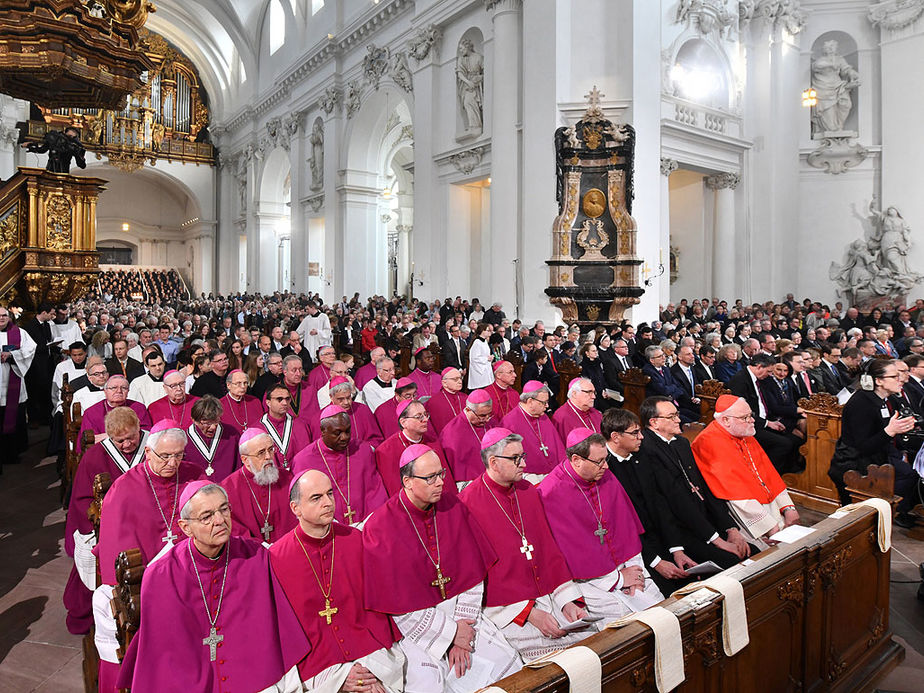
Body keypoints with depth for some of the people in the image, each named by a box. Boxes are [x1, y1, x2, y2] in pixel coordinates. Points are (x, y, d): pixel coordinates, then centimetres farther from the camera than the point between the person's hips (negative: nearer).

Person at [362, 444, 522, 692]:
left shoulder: (454, 509, -2)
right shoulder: (379, 528, -14)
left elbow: (472, 574, -1)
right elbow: (397, 601, -14)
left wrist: (461, 631, -9)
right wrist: (450, 632, -13)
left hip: (458, 612, 4)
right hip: (413, 624, -4)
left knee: (504, 659, -10)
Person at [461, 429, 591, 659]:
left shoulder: (528, 491, 10)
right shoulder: (468, 503, -11)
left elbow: (550, 549, 13)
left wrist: (568, 601, 0)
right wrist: (529, 613, -16)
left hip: (549, 598, 7)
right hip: (507, 611, -6)